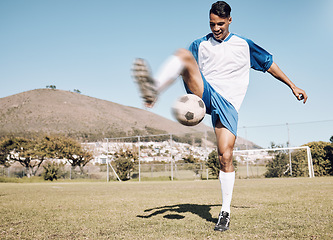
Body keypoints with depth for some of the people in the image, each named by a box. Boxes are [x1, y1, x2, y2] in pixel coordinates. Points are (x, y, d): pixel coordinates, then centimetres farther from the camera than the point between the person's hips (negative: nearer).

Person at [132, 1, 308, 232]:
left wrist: (293, 86, 20)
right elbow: (184, 67, 11)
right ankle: (154, 88, -52)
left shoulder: (244, 45, 13)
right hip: (205, 94, 1)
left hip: (228, 104, -1)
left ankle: (226, 212, 5)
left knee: (226, 157, -12)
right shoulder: (201, 44, 14)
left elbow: (269, 64, 20)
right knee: (184, 55, -24)